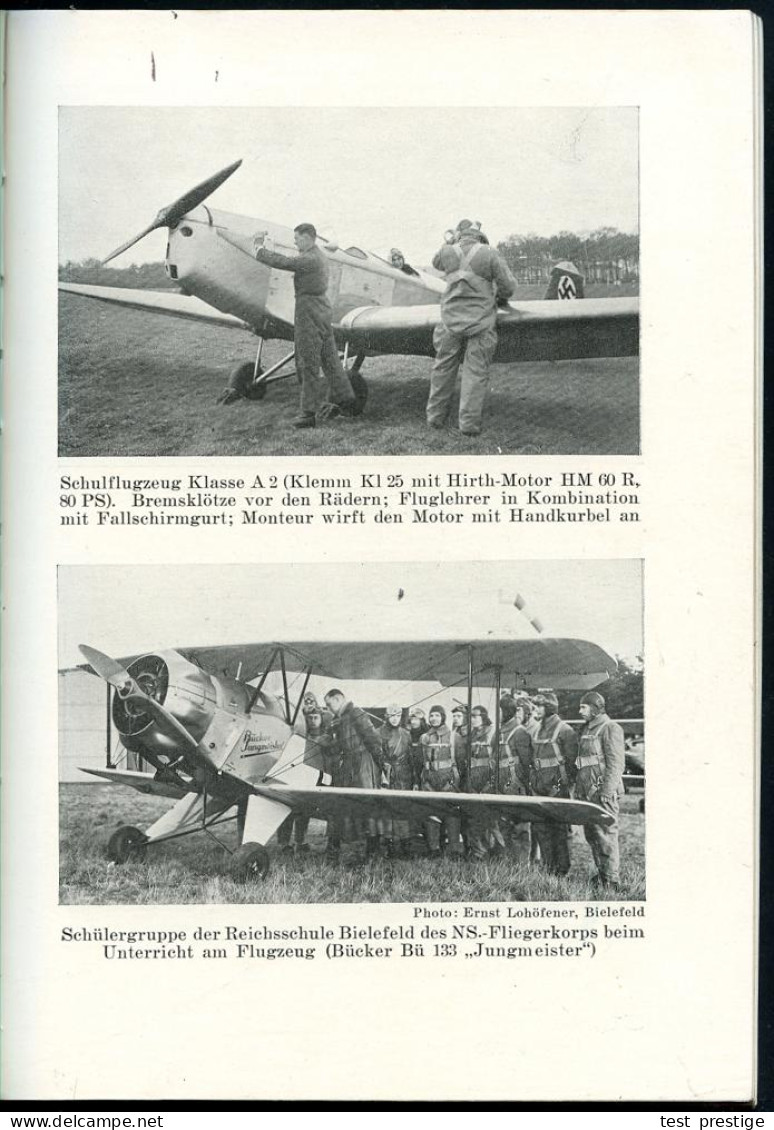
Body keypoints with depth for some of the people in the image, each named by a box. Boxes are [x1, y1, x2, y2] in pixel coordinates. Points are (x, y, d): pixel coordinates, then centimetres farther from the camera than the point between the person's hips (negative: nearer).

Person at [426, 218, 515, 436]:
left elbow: (436, 262, 23)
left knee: (444, 368, 14)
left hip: (451, 319, 3)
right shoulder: (488, 254, -9)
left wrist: (448, 244, 35)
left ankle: (435, 417, 21)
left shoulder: (447, 253, -2)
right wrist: (500, 297, 18)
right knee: (475, 373, 1)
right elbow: (508, 285, -3)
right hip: (480, 322, -2)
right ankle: (469, 423, -1)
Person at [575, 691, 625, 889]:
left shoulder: (610, 729, -7)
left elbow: (616, 763, -14)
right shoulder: (586, 730, 19)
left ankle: (611, 878, -3)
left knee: (605, 834, -8)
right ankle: (601, 873, 21)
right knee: (591, 835, 12)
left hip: (602, 791, -9)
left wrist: (607, 791, -20)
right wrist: (578, 788, 19)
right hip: (586, 792, 9)